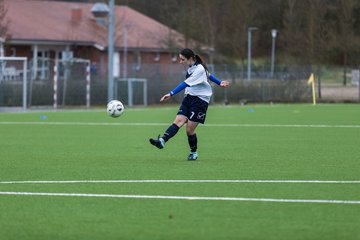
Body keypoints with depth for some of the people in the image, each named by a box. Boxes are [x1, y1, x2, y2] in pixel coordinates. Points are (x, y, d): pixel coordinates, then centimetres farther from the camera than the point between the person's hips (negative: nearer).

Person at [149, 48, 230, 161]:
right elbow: (207, 74, 23)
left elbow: (186, 84, -28)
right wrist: (219, 83, 33)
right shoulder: (191, 67, 8)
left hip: (200, 100, -7)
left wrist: (171, 94, -36)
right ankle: (162, 141, -32)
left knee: (190, 129, -7)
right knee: (178, 121, -13)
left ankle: (193, 153, 15)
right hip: (189, 97, 7)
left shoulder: (199, 69, -19)